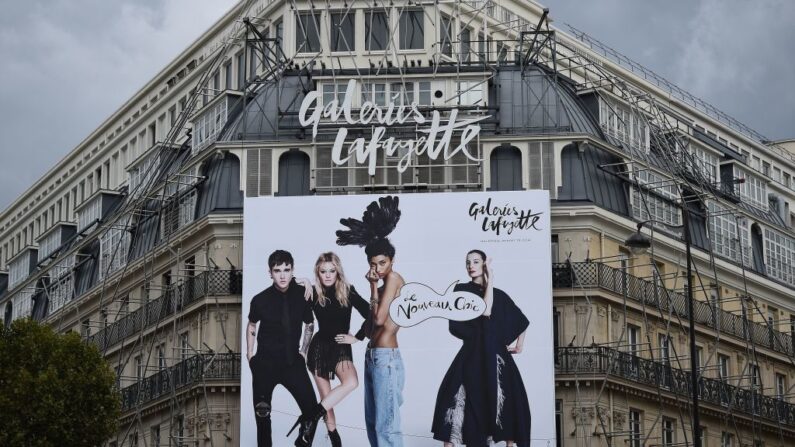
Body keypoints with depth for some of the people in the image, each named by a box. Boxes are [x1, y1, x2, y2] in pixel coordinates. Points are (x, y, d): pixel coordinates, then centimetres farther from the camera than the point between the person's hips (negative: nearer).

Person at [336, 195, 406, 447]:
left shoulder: (394, 278, -10)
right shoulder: (384, 282, 15)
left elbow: (379, 318, -18)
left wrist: (374, 286, -7)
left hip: (386, 358, -10)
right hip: (372, 356, 10)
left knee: (387, 425, -12)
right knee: (372, 423, 13)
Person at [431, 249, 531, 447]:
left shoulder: (499, 294, 12)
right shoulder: (461, 289, 2)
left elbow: (522, 320, 25)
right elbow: (485, 311, -13)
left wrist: (520, 344, 15)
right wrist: (489, 280, -8)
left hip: (497, 355, 3)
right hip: (473, 354, -3)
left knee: (510, 402, -1)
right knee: (456, 398, -17)